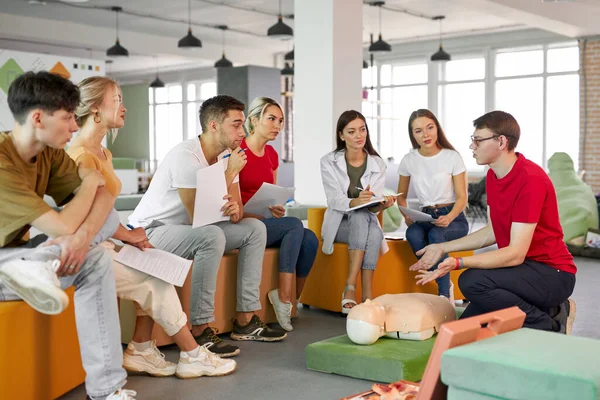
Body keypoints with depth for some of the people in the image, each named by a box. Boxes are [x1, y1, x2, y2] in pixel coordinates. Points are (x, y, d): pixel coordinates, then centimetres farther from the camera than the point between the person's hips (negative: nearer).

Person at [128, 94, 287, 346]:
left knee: (255, 229, -2)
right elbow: (198, 216, -28)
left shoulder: (227, 156, 2)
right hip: (150, 232, -9)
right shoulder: (185, 156, -24)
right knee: (212, 236, -35)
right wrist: (230, 174, -23)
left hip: (191, 230, 9)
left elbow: (237, 213, 2)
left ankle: (246, 320, -2)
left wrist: (235, 210, -25)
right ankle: (200, 330, -27)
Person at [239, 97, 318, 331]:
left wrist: (276, 209, -5)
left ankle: (292, 301, -8)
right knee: (295, 225, -28)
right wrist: (261, 215, -24)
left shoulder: (271, 155, 12)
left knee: (310, 240, -20)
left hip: (266, 223, 7)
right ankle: (284, 299, -22)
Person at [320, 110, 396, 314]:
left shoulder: (377, 164, 2)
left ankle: (350, 288, -36)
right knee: (360, 217, -35)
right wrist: (355, 202, -39)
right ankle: (367, 295, -40)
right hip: (339, 223, -2)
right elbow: (334, 200, -17)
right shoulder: (329, 162, -4)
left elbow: (373, 206, -8)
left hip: (367, 222, 2)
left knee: (375, 233, -34)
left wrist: (382, 204, -33)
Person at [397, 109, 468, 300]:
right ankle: (446, 286, -19)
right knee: (413, 234, -33)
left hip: (453, 217, -2)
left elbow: (461, 198, -5)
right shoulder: (409, 160, 2)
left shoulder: (452, 157, -6)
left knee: (436, 235, -37)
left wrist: (448, 218, -26)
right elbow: (401, 196, 12)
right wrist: (406, 215, -10)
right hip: (425, 216, 2)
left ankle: (444, 294, -23)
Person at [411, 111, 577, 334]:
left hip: (552, 273, -9)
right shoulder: (493, 176, 5)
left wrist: (457, 263, -36)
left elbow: (515, 254, -28)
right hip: (524, 267, 9)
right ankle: (549, 311, 13)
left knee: (472, 281, -29)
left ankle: (551, 326, -9)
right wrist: (443, 248, 11)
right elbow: (493, 232, 15)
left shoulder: (531, 180, -24)